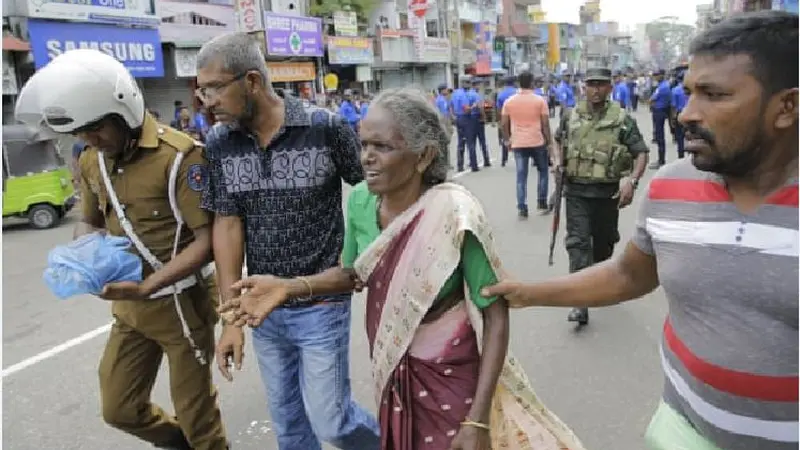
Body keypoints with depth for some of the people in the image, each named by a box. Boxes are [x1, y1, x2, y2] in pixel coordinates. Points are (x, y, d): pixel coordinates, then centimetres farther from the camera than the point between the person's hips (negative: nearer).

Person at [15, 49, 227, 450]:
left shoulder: (179, 155, -21)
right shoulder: (90, 161, 3)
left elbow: (207, 239, -22)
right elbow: (87, 221, 17)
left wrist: (145, 288, -28)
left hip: (181, 303, -7)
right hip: (128, 307, 7)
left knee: (195, 411, 10)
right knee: (119, 408, 19)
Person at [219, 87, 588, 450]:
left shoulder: (454, 215, -27)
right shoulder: (360, 201, -11)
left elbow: (496, 316, -21)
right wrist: (288, 287, -10)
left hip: (450, 375, -5)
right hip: (391, 370, 6)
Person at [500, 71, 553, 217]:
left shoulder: (509, 101, 2)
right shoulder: (540, 100, -4)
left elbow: (503, 125, 3)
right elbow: (545, 124, -6)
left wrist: (508, 140, 16)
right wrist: (549, 142, 3)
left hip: (518, 144, 2)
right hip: (537, 142, -1)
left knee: (521, 176, 6)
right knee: (543, 172, 18)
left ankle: (522, 208, 2)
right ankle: (541, 203, 19)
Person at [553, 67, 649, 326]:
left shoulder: (622, 119, -7)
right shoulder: (570, 117, 2)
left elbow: (641, 153, -6)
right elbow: (560, 141, 21)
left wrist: (632, 180, -22)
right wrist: (559, 162, 2)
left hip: (607, 193, 0)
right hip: (576, 192, 1)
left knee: (604, 242, 16)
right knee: (578, 242, -9)